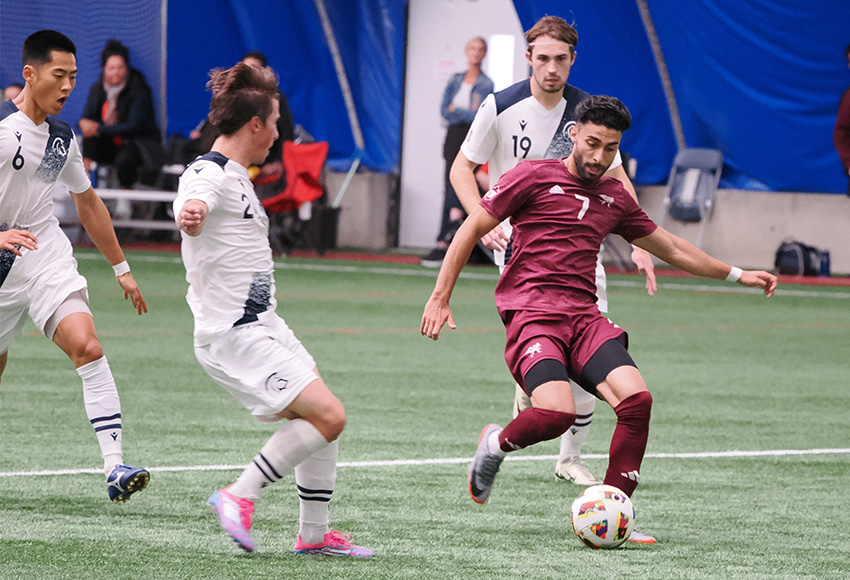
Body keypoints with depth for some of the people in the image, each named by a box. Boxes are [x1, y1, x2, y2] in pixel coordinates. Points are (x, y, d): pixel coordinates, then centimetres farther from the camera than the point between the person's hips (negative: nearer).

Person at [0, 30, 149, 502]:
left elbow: (88, 204, 22)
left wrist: (122, 269, 24)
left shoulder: (62, 137, 8)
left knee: (87, 347, -17)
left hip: (47, 255, 4)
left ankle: (114, 467, -24)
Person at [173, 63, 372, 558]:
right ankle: (239, 498, -10)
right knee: (328, 415, -17)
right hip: (233, 335, -10)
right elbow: (193, 207, -42)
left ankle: (315, 535, 18)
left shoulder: (237, 176, 15)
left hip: (262, 326, 10)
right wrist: (191, 214, -64)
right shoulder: (209, 174, -16)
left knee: (324, 421, 10)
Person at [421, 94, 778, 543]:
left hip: (583, 317, 5)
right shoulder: (534, 177, 3)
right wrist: (440, 298, -2)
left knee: (636, 399, -19)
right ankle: (495, 444, 5)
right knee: (557, 413, -28)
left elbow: (673, 249, 31)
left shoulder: (614, 197, 20)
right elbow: (471, 230, 4)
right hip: (531, 314, -5)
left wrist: (738, 275, 30)